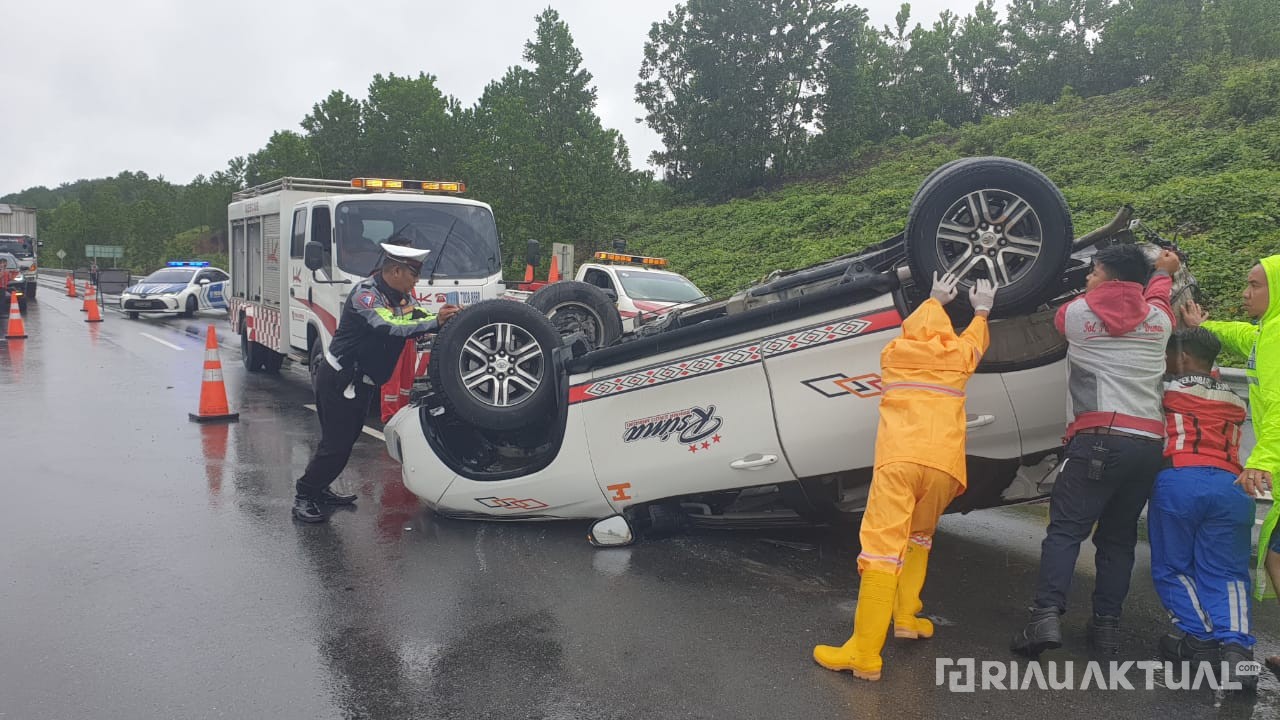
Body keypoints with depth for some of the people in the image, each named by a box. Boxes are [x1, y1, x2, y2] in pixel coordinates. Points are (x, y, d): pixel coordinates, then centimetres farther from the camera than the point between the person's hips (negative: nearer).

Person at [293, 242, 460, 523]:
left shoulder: (402, 297, 6)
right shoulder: (366, 293, -22)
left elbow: (420, 317, -5)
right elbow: (389, 328, -36)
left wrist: (447, 316, -25)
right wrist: (435, 323, -40)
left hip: (359, 382, 9)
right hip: (339, 380, -9)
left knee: (346, 438, 18)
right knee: (336, 443, -7)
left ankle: (319, 489, 32)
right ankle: (303, 497, 6)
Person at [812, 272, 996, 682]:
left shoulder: (893, 352, 20)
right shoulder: (959, 355, 21)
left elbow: (913, 328, 45)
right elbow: (976, 337, 46)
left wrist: (934, 300, 60)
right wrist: (981, 311, 65)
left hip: (897, 459, -2)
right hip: (944, 463, 2)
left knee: (883, 545, -11)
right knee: (919, 536, 27)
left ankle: (864, 653, -16)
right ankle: (906, 616, 22)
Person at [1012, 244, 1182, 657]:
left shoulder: (1077, 313, 3)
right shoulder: (1159, 318, 14)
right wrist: (1165, 271, 59)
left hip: (1099, 439, -4)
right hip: (1150, 443, 5)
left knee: (1065, 529, -6)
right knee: (1118, 537, 13)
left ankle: (1047, 615, -19)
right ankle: (1107, 624, 11)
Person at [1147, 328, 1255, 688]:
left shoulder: (1168, 392, 12)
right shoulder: (1234, 402, 26)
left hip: (1177, 482, -3)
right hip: (1231, 486, 4)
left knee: (1172, 569, 7)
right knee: (1227, 573, 5)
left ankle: (1201, 637, -9)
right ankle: (1235, 642, -17)